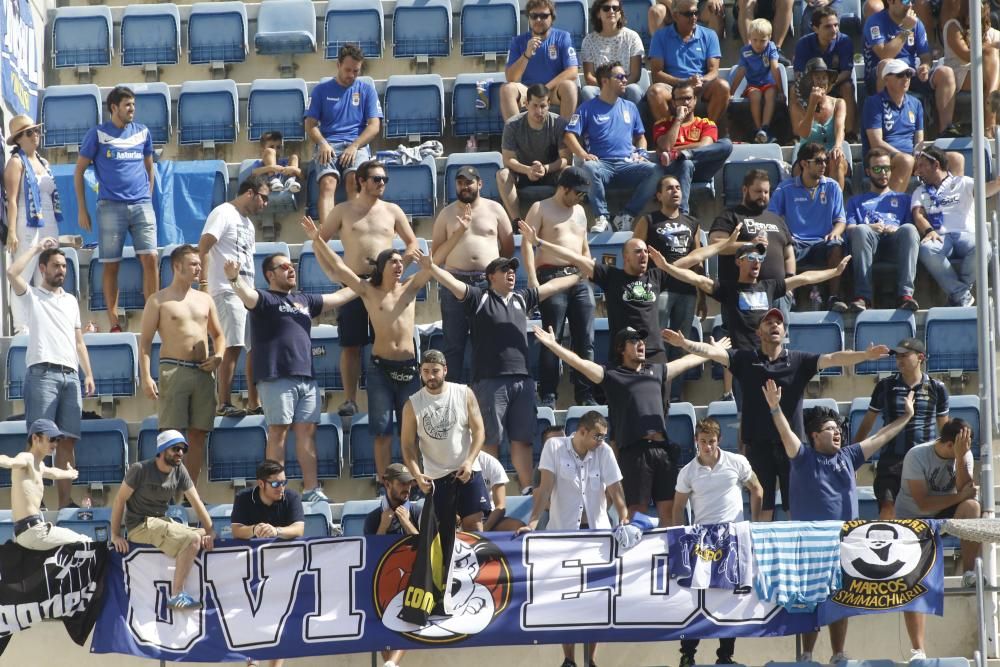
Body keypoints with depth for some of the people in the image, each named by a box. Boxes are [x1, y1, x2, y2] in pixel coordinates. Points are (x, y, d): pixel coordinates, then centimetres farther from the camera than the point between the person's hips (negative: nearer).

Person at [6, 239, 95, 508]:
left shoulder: (71, 300, 23)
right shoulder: (31, 296, 8)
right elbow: (12, 272, -12)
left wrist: (88, 374, 14)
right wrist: (37, 248, 0)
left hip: (70, 375, 5)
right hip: (42, 374, -5)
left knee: (67, 440, 0)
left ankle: (65, 500, 0)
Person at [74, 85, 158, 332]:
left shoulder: (143, 132, 11)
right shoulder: (97, 134, 1)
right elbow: (79, 170, 4)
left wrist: (148, 198, 14)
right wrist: (82, 209, 0)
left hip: (142, 205, 2)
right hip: (111, 207, -2)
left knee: (150, 259, -9)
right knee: (111, 265, 0)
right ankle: (114, 323, 6)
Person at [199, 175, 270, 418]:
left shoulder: (247, 222, 23)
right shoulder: (224, 213, -5)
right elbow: (203, 248, -15)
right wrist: (203, 283, -22)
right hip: (228, 292, -9)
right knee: (233, 346, -13)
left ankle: (254, 403, 13)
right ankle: (224, 404, -10)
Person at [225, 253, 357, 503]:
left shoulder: (305, 301, 23)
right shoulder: (265, 299, 1)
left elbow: (339, 297, 32)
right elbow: (247, 295, -20)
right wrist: (234, 278, -41)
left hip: (306, 377, 6)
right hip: (276, 378, -6)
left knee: (307, 431, 4)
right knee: (278, 431, -5)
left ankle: (311, 489, 5)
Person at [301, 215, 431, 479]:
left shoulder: (410, 287, 9)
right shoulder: (368, 291, 3)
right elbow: (337, 268, -2)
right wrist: (317, 241, -11)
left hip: (408, 366, 2)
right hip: (381, 367, -2)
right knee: (382, 431, -2)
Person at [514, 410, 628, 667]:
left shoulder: (604, 452, -2)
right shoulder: (554, 447, -7)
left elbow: (615, 489, -5)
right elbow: (546, 487, -11)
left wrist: (624, 518, -22)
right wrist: (533, 522, -19)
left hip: (597, 531, 2)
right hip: (563, 531, -2)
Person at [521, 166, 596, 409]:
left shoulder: (579, 211, 20)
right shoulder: (541, 209, 2)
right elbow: (527, 243, -7)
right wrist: (532, 278, -18)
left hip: (579, 278, 6)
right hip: (552, 277, -6)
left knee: (585, 340, 1)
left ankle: (585, 395, 4)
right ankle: (548, 397, -4)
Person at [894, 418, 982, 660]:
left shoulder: (965, 455, -5)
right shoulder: (917, 456, -19)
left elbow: (965, 490, -19)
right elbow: (923, 504, -22)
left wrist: (960, 458, -26)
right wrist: (960, 495, -21)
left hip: (946, 516, 4)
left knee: (972, 506, -31)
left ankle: (969, 573, -23)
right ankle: (918, 650, -18)